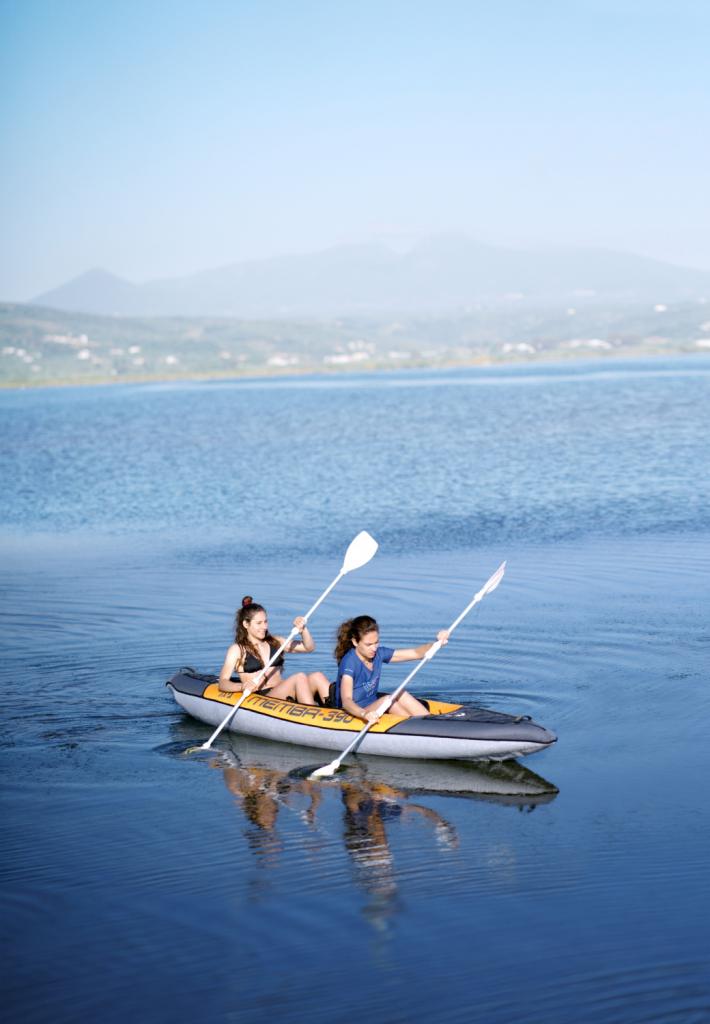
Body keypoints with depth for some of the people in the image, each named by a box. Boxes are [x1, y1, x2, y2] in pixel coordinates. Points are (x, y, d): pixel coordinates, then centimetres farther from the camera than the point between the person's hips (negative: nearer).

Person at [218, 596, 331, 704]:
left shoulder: (275, 642, 21)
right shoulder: (237, 650, 7)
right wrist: (242, 687, -22)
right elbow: (223, 683, -2)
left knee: (317, 677, -22)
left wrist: (303, 630, 0)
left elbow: (309, 647, 20)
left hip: (284, 695, 5)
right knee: (299, 677, -29)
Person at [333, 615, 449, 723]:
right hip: (355, 714, -7)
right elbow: (346, 701, -34)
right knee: (387, 700, -27)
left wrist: (437, 643, -20)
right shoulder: (349, 662, -21)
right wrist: (364, 714, -54)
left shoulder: (378, 654, -1)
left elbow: (416, 653, -1)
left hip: (373, 707, 7)